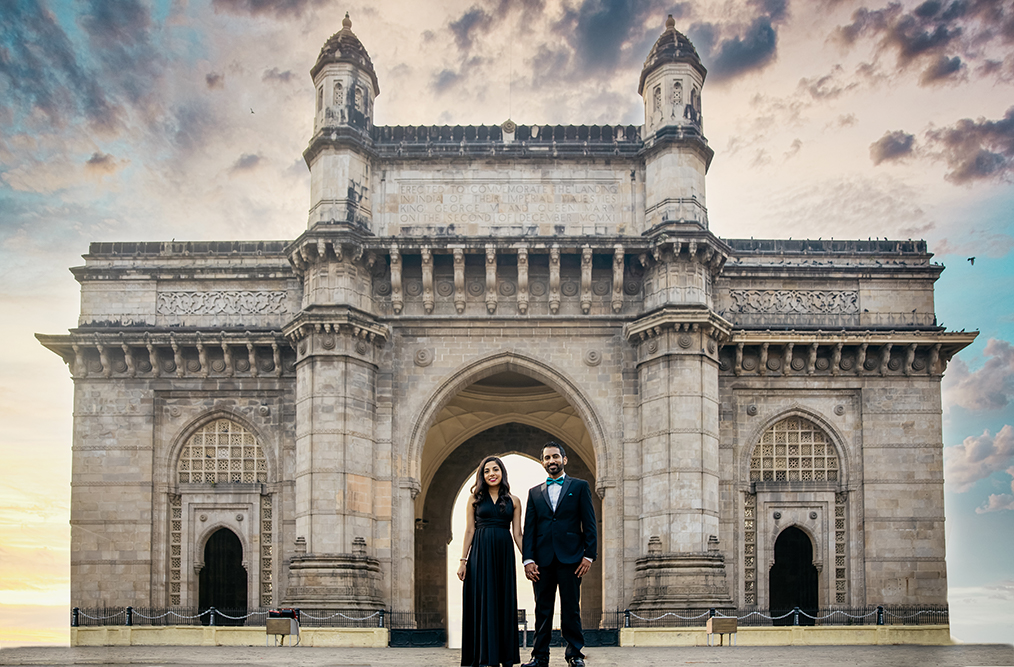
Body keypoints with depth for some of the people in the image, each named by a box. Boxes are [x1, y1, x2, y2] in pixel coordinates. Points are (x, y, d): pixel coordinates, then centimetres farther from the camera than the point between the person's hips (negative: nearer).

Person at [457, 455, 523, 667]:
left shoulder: (513, 501, 9)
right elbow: (469, 531, 5)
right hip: (480, 553, -1)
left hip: (504, 554, 1)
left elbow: (517, 534, 8)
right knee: (482, 602, -2)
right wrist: (463, 560, -1)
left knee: (505, 602, 2)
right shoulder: (476, 499, 7)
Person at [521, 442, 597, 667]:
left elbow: (589, 524, 4)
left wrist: (589, 555, -5)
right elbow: (529, 529, 10)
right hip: (543, 560, 2)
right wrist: (528, 559, -1)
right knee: (542, 609, 4)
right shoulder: (535, 492, 16)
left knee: (571, 608, 0)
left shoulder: (580, 487, 9)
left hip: (570, 557, -2)